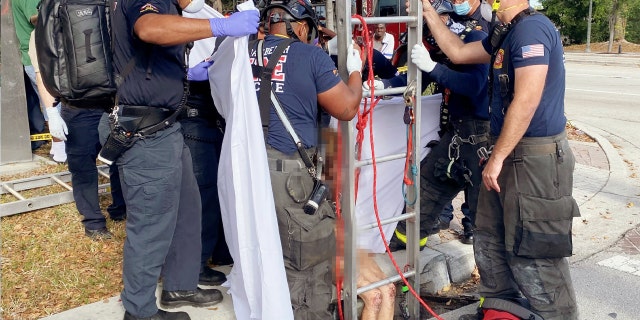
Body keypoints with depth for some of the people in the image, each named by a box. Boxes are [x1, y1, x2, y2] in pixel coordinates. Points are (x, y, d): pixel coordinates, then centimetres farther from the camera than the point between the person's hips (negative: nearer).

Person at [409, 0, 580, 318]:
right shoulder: (505, 33, 13)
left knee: (532, 255, -4)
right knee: (490, 243, 18)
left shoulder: (531, 28, -18)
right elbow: (458, 53, 23)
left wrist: (496, 157, -21)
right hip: (512, 154, 10)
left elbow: (526, 101, -24)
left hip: (536, 158, -10)